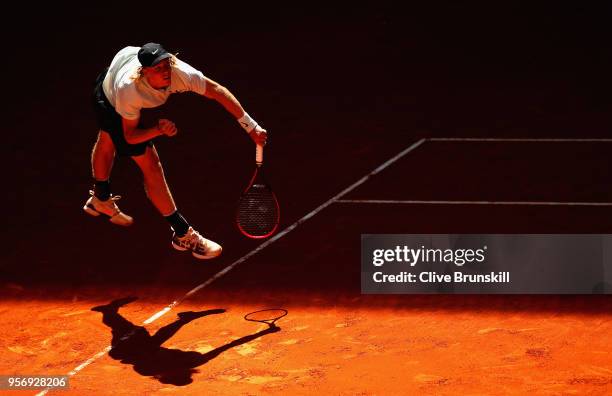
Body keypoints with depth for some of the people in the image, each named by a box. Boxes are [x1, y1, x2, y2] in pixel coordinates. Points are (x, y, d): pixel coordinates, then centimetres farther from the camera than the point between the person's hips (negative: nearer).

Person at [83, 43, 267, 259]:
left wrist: (251, 126, -32)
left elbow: (216, 91, -30)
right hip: (108, 99, -5)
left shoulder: (179, 72, -41)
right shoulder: (128, 90, -47)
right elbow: (131, 136, -33)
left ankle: (100, 200, 60)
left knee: (108, 141, 32)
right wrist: (159, 129, -52)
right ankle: (183, 234, -3)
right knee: (150, 164, -13)